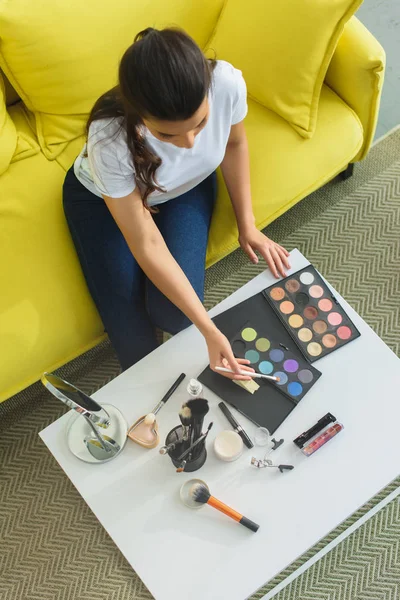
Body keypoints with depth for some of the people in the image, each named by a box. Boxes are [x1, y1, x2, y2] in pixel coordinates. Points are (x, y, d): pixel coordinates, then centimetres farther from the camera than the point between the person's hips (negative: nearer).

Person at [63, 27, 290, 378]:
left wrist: (247, 225, -6)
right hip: (102, 197, -2)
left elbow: (234, 143, -7)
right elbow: (147, 245, -31)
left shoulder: (226, 82, -32)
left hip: (187, 185, 2)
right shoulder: (110, 140, -40)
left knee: (171, 312, -18)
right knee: (128, 325, -11)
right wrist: (209, 329, -33)